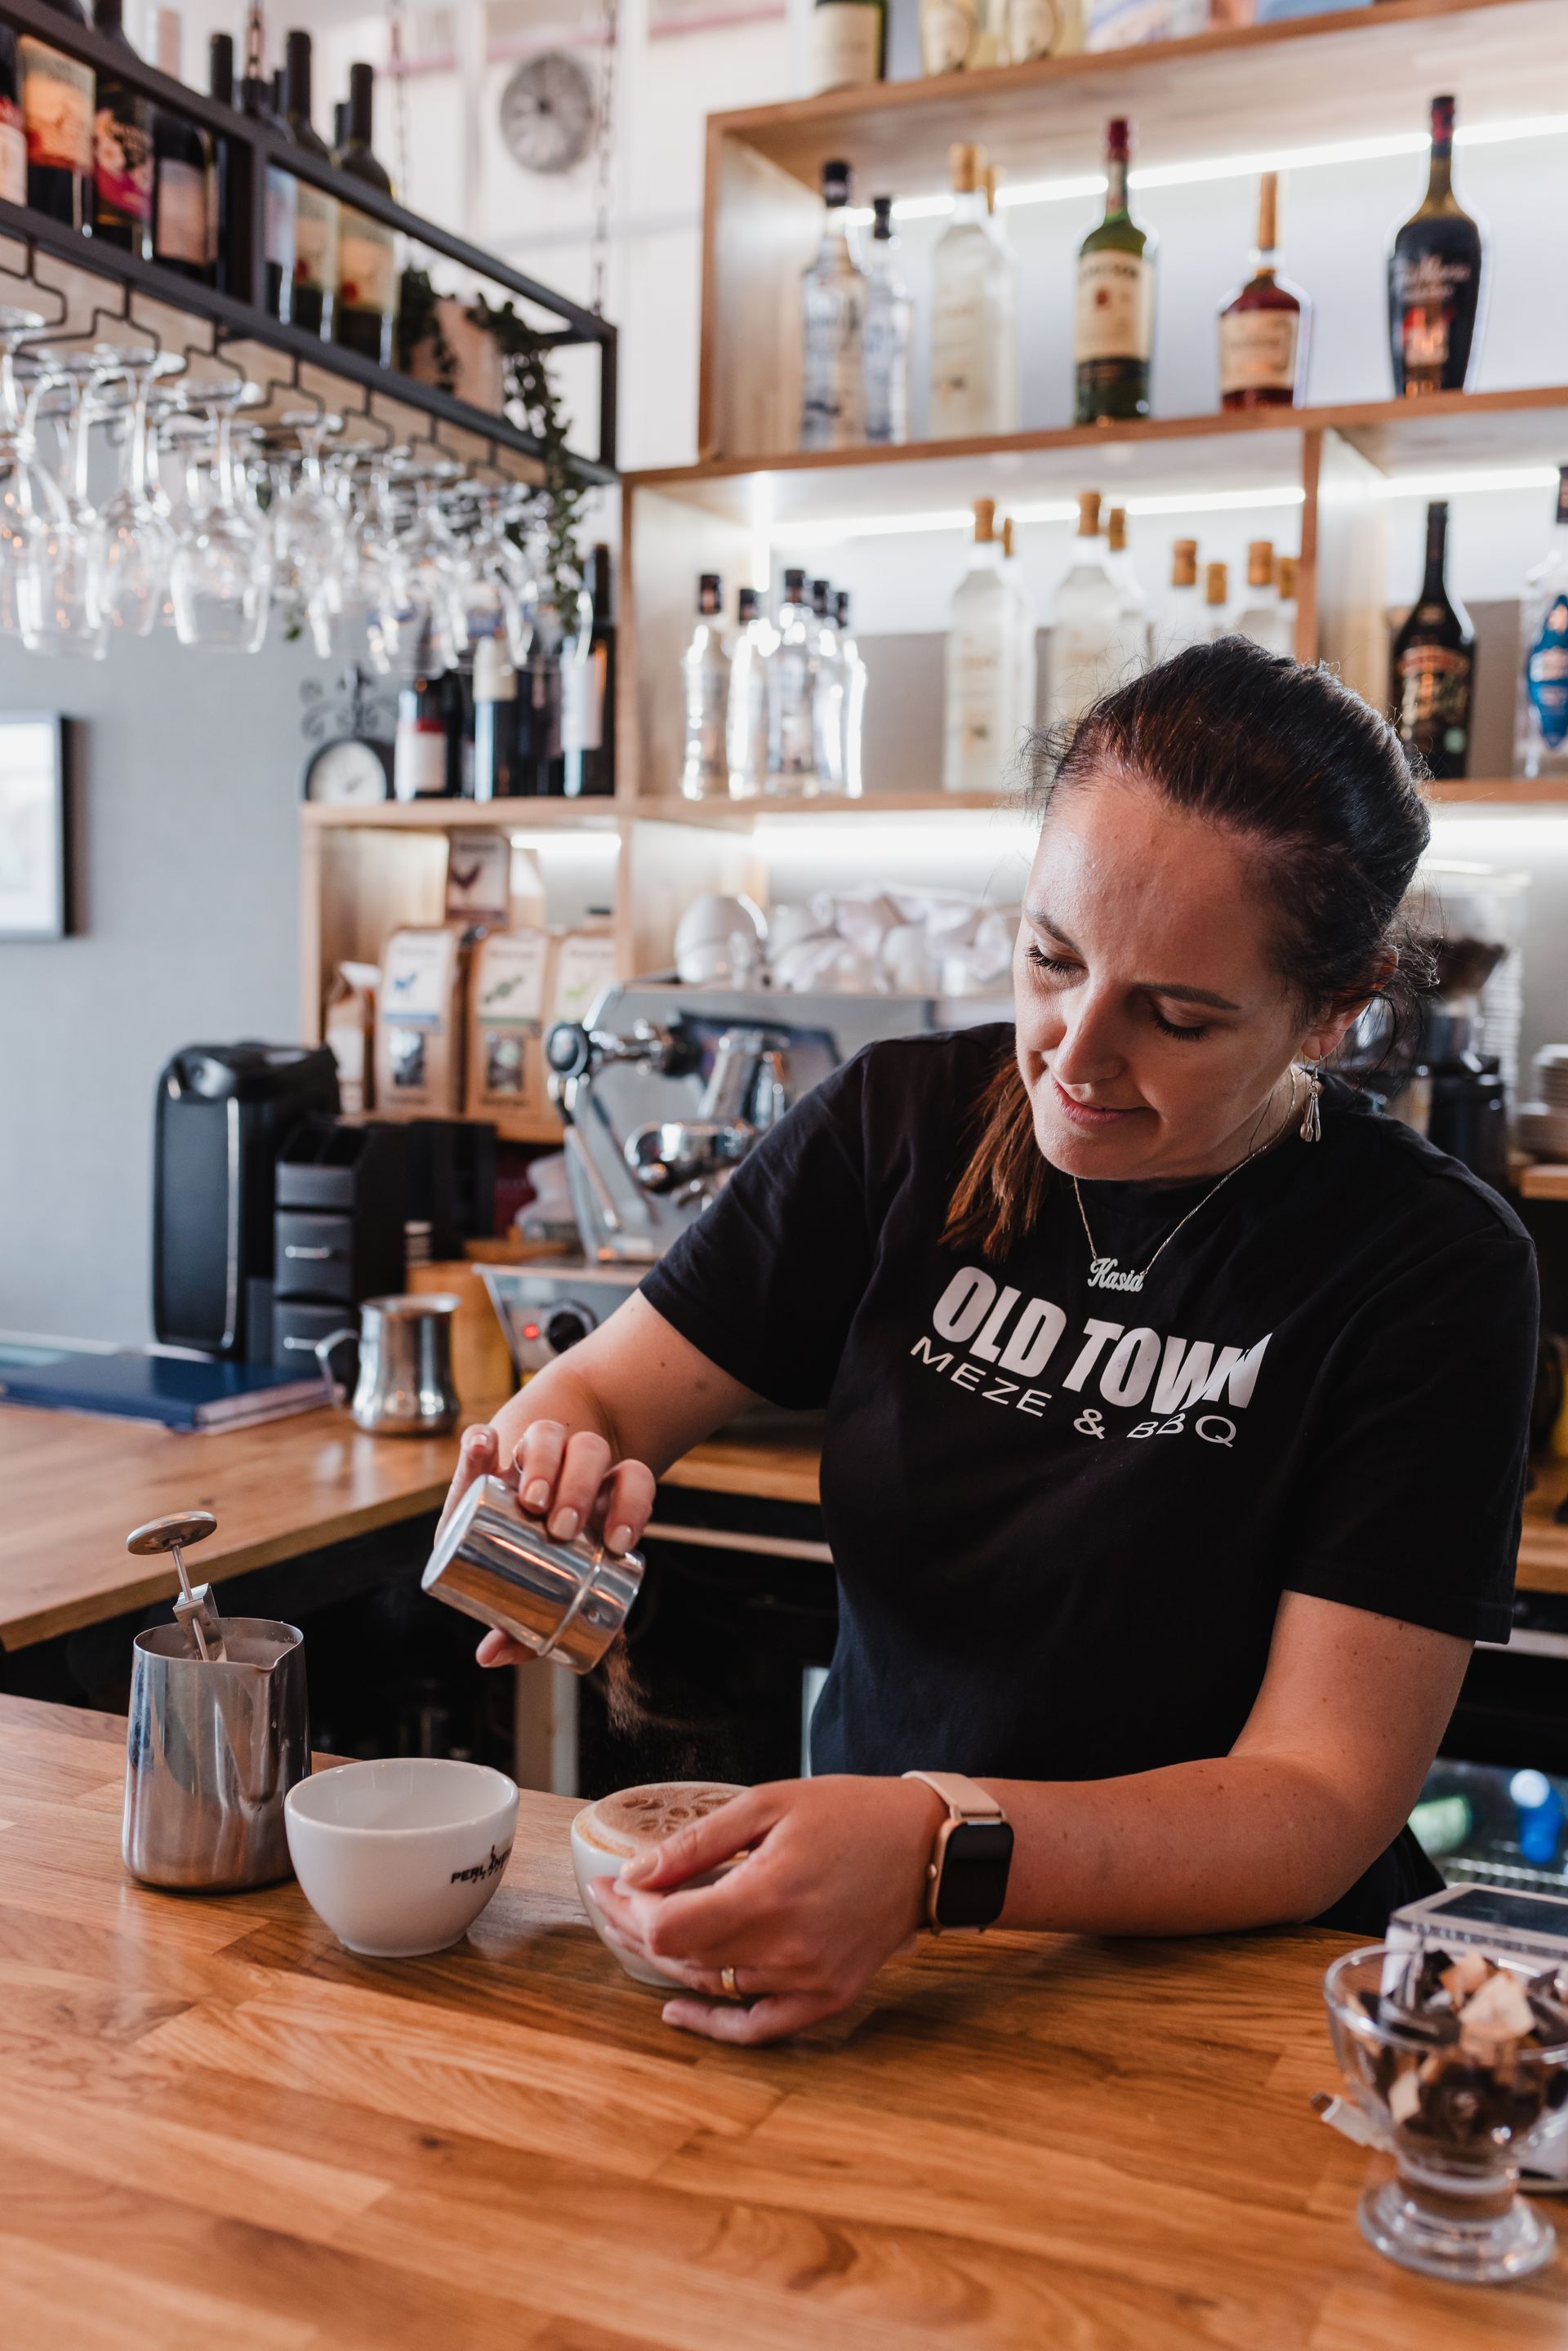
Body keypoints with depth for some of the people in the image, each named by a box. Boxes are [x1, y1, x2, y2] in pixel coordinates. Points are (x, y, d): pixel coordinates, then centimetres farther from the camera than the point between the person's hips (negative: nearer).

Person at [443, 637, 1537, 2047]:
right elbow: (600, 1387, 2)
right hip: (867, 1980, 2)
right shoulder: (903, 1124, -3)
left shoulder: (1437, 1276, -12)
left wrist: (936, 1851, -33)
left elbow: (1322, 1802, -16)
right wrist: (553, 1453, -22)